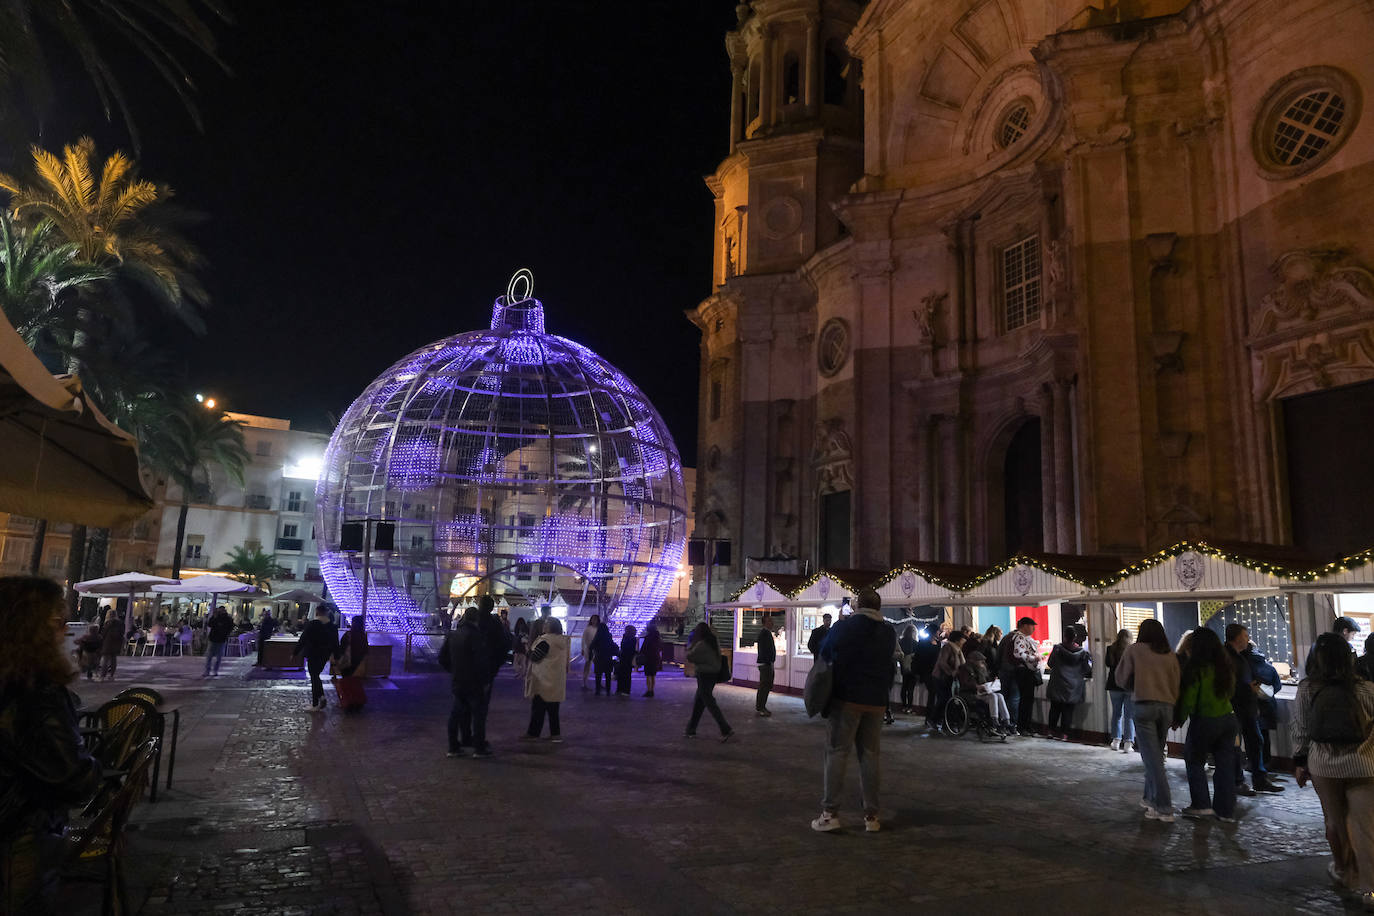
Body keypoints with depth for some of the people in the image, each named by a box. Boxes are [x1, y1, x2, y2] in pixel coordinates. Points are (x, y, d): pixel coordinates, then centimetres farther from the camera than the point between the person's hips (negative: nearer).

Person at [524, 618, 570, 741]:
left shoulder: (545, 640, -18)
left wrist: (530, 649, 4)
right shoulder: (563, 640, 7)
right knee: (553, 708, 12)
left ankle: (533, 732, 11)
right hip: (556, 681, 7)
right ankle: (555, 733, 11)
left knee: (538, 708, 3)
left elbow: (534, 657, -17)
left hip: (543, 681, -7)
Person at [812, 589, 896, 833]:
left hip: (846, 698, -3)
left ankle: (830, 813, -3)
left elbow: (824, 654, 7)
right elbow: (888, 662, 15)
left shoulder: (844, 627, -6)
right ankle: (871, 816, 11)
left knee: (837, 752, 1)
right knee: (869, 756, 10)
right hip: (876, 701, 3)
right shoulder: (889, 633, 4)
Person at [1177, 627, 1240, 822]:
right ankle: (1226, 810, 15)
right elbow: (1230, 692, 12)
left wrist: (1179, 719, 1)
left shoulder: (1196, 668, -14)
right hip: (1229, 719, 6)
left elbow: (1189, 699, -12)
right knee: (1225, 765, 10)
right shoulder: (1226, 667, 3)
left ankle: (1201, 805, 8)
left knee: (1195, 762, 11)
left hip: (1205, 720, -5)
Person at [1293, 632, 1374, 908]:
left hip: (1323, 766, 2)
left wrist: (1300, 762, 10)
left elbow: (1300, 730, 0)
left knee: (1335, 820, 18)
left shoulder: (1306, 689, -6)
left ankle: (1343, 871, 36)